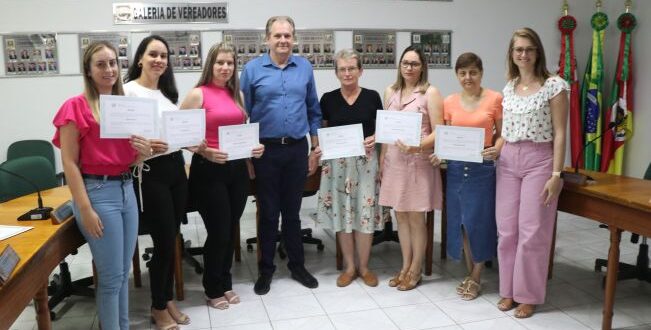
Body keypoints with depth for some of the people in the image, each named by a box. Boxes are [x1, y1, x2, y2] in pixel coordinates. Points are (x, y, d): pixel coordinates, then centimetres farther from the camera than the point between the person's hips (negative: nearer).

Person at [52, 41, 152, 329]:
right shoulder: (76, 106, -7)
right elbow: (69, 162, -10)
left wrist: (144, 152, -6)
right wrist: (85, 209, -15)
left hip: (126, 189, 6)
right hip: (98, 192, -6)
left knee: (124, 272, 14)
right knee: (111, 276, 1)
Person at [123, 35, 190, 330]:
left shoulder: (168, 92, 14)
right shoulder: (128, 91, -8)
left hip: (176, 167, 7)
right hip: (150, 172, -7)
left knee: (171, 240, 13)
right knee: (164, 242, -1)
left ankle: (168, 299, 30)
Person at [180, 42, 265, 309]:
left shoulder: (237, 94, 11)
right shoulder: (198, 94, -7)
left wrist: (254, 147, 1)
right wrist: (205, 152, -23)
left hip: (237, 169, 6)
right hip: (209, 170, -6)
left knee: (231, 230, 13)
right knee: (218, 232, 1)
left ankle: (226, 284, 31)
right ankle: (213, 289, 22)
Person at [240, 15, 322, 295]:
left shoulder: (305, 67, 4)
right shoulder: (252, 69, -2)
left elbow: (314, 110, 9)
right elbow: (243, 113, 0)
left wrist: (316, 148, 7)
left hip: (297, 149, 2)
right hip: (266, 150, -2)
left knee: (292, 211, 13)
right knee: (268, 212, 8)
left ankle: (297, 265, 27)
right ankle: (266, 269, 23)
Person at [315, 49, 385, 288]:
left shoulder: (372, 97, 3)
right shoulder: (328, 99, 4)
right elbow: (322, 131, 10)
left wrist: (374, 138, -11)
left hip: (366, 161, -1)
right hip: (337, 162, 1)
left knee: (365, 212, 0)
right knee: (342, 213, 4)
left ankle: (364, 267, 17)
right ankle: (349, 267, 19)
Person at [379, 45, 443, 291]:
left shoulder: (430, 93, -4)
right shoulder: (390, 92, 11)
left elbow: (438, 132, -9)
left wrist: (417, 146, -25)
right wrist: (382, 158, 9)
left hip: (419, 160, -4)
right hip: (394, 159, 5)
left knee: (416, 217, 3)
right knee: (400, 215, 10)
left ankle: (415, 270, 18)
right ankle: (405, 267, 24)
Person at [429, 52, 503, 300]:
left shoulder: (495, 99, -3)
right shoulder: (449, 102, 5)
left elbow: (502, 134, 0)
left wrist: (496, 150, -19)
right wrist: (438, 154, -7)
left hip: (482, 168, -3)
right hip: (456, 167, 3)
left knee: (479, 220, 2)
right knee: (460, 220, 9)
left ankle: (476, 277, 20)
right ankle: (469, 272, 27)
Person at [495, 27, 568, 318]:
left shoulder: (554, 85, -6)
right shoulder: (509, 88, 11)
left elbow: (559, 133, -9)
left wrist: (556, 174, -14)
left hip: (539, 160, -5)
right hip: (508, 161, 5)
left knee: (532, 231, 1)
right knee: (506, 229, 8)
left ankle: (528, 294, 17)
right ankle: (508, 289, 23)